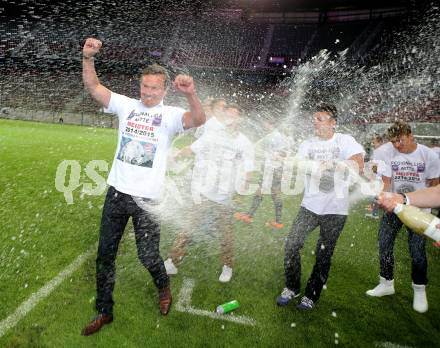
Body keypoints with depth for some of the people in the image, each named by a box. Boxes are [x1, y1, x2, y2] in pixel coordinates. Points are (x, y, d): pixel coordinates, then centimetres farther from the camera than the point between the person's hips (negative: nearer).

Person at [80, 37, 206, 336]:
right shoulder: (127, 105, 5)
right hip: (117, 192, 4)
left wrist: (191, 94, -42)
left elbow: (199, 120, -25)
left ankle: (164, 288, 41)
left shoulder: (170, 115, -6)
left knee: (148, 256, 6)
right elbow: (92, 86, 1)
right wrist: (88, 57, -15)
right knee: (105, 254, 13)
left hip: (147, 198, -4)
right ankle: (104, 311, 33)